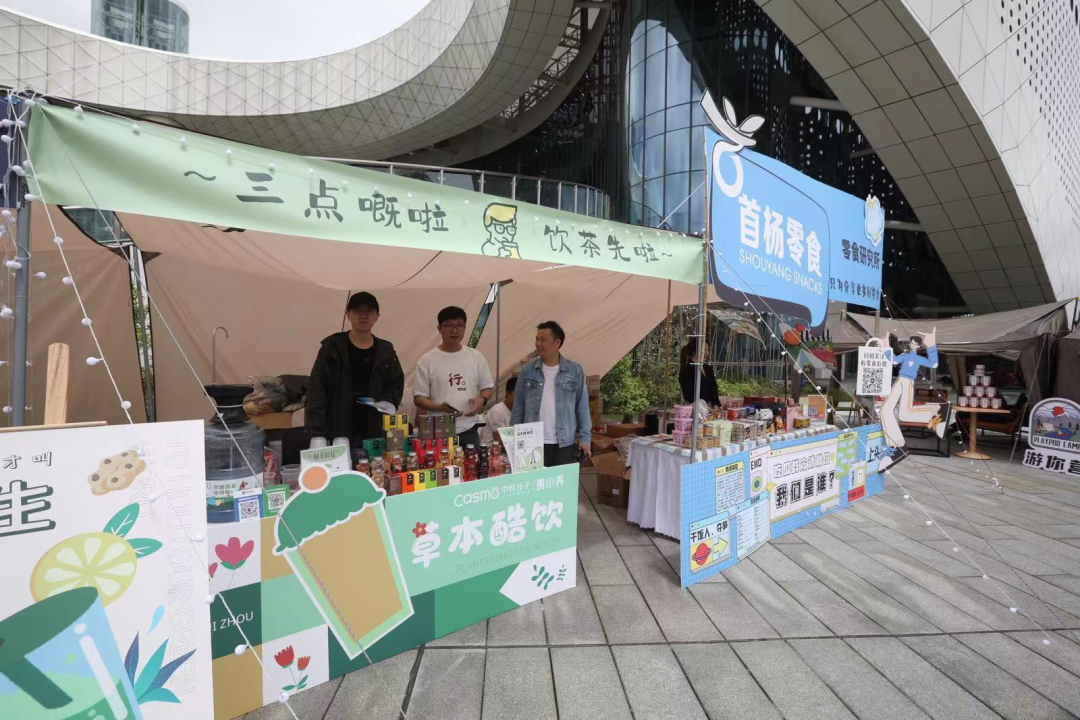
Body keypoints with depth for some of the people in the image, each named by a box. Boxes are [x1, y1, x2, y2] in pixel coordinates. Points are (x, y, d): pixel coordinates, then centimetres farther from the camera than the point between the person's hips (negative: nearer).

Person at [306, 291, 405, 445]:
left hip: (375, 434, 2)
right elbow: (317, 391, -3)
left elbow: (396, 385, 14)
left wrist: (384, 403, -7)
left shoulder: (385, 350, 9)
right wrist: (317, 434, -11)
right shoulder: (332, 347, 1)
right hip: (338, 433, -2)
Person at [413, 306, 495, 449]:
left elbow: (487, 387, 13)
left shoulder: (476, 357, 5)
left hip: (468, 431, 3)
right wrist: (439, 407, -21)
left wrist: (482, 399, -9)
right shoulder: (427, 359, -3)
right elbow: (419, 397, -3)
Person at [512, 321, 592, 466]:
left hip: (564, 444, 0)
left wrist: (585, 437, -1)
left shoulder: (575, 371, -1)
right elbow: (518, 407, 6)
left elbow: (582, 407, 2)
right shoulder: (527, 370, 1)